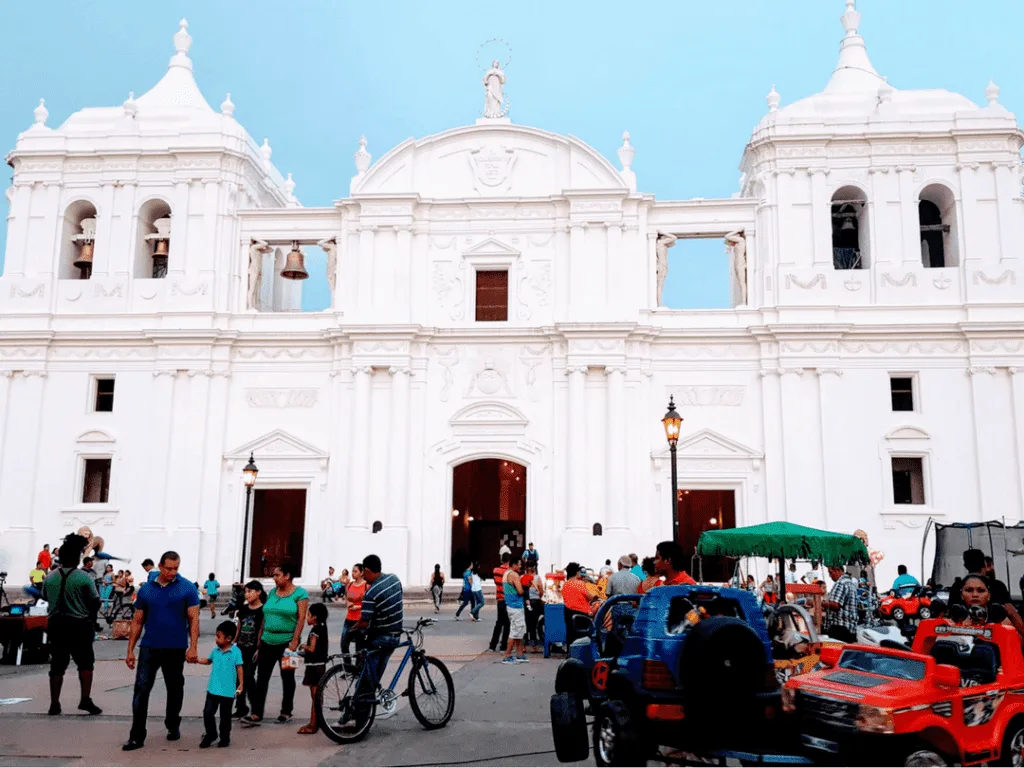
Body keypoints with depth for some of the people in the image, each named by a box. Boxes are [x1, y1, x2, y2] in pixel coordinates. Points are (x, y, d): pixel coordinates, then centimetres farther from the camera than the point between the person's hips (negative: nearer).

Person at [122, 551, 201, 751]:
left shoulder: (187, 588, -5)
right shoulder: (146, 589, 3)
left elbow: (193, 619, -7)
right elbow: (137, 621, 8)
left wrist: (193, 647, -15)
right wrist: (130, 650, 4)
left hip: (176, 648, -1)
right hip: (149, 647, 2)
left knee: (174, 689, 13)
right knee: (141, 690, -3)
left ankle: (173, 726, 31)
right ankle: (137, 736, 3)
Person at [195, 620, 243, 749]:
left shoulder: (236, 652, -11)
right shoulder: (215, 650, 4)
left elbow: (240, 668, -8)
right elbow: (209, 660, 22)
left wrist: (241, 684, -11)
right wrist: (198, 660, 8)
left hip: (227, 691, -4)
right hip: (213, 689, 4)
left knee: (225, 716, 8)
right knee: (208, 712, 1)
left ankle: (225, 738, 24)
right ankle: (210, 735, 22)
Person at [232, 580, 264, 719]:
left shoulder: (263, 610, -8)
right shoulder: (243, 608, 9)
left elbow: (262, 630, -9)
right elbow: (238, 628, 15)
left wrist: (259, 649, -13)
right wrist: (234, 643, 11)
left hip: (253, 648, -6)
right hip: (240, 647, 6)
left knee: (248, 677, -7)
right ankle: (241, 707, 14)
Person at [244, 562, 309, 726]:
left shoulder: (300, 593, -8)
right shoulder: (272, 592, 10)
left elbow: (301, 619, -12)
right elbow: (266, 616, 13)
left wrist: (294, 641, -18)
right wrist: (260, 638, 12)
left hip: (286, 642, -5)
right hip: (268, 641, 5)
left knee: (287, 677, 7)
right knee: (261, 677, 1)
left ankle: (286, 712, 18)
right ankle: (256, 713, 3)